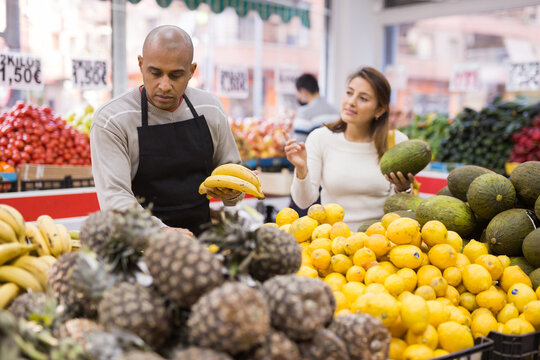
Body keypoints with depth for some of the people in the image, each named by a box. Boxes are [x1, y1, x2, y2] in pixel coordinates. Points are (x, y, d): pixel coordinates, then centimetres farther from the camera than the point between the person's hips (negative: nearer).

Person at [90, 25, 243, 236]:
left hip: (201, 242, 2)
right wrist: (160, 231, -34)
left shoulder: (211, 110, 6)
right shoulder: (111, 120, -8)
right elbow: (114, 197, -17)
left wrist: (232, 193, -5)